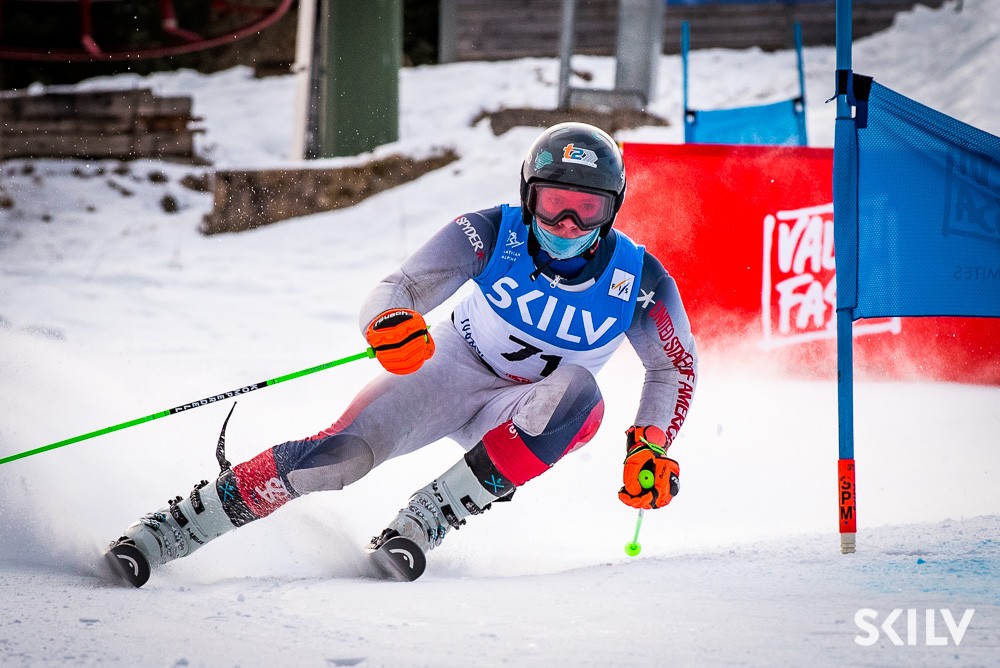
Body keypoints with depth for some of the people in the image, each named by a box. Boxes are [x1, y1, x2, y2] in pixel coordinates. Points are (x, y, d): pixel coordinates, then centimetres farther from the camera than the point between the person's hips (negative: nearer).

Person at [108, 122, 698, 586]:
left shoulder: (639, 280, -18)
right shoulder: (491, 234, -20)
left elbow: (676, 369, -3)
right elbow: (403, 286, -22)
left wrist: (651, 446, -18)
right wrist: (390, 320, -46)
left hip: (523, 414, 1)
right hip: (452, 372, -1)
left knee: (579, 396, -34)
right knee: (349, 449, -26)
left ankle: (425, 520, -29)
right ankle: (171, 529, -20)